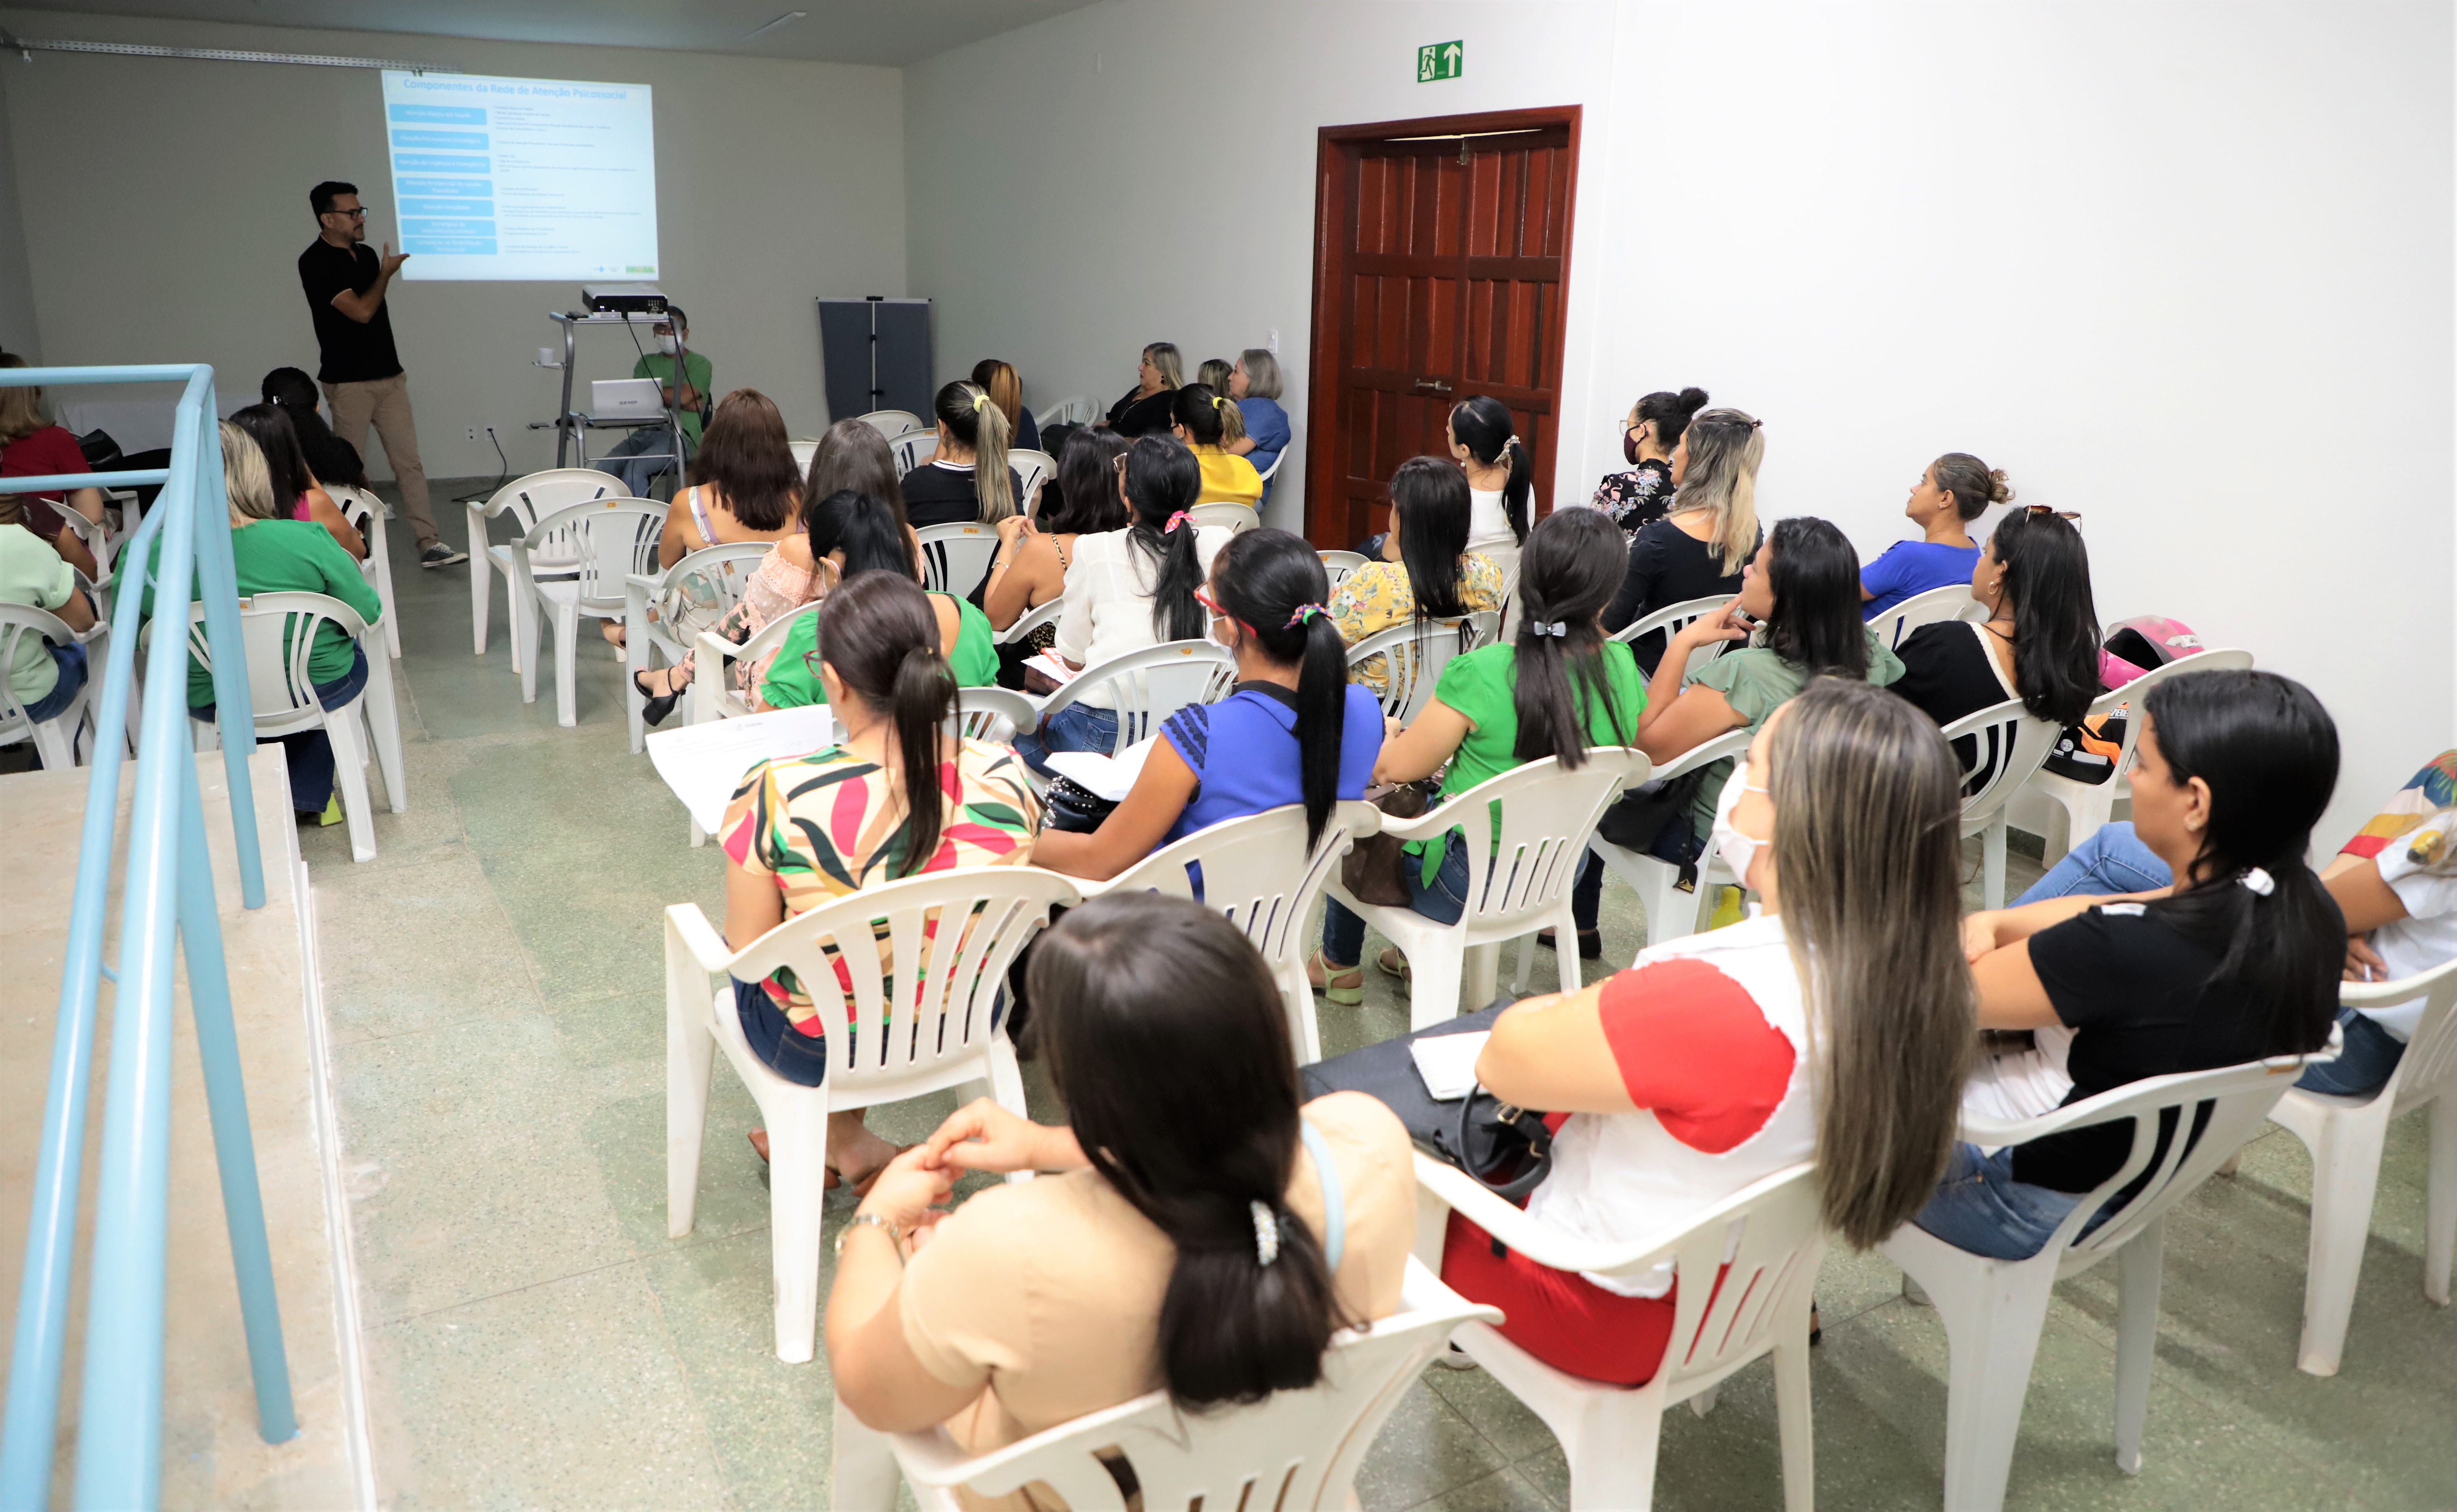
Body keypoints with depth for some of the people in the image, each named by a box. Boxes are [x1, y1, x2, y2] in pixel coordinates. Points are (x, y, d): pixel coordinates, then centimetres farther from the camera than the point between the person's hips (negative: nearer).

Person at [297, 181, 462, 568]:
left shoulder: (367, 255, 12)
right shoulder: (316, 263, -12)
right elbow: (361, 311, -18)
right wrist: (386, 272, -6)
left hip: (389, 375, 7)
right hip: (348, 381, -6)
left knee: (409, 462, 0)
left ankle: (430, 544, -3)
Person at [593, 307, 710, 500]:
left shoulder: (700, 364, 8)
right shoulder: (647, 362, 23)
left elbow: (683, 396, -9)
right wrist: (680, 403, -3)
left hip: (681, 436, -5)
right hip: (647, 432, 5)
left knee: (635, 468, -32)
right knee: (603, 468, -22)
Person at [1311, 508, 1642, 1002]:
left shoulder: (1482, 673, -28)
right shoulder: (1622, 668, -12)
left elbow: (1397, 767, -15)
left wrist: (1384, 741, 8)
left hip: (1472, 885, -6)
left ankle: (1340, 966, 42)